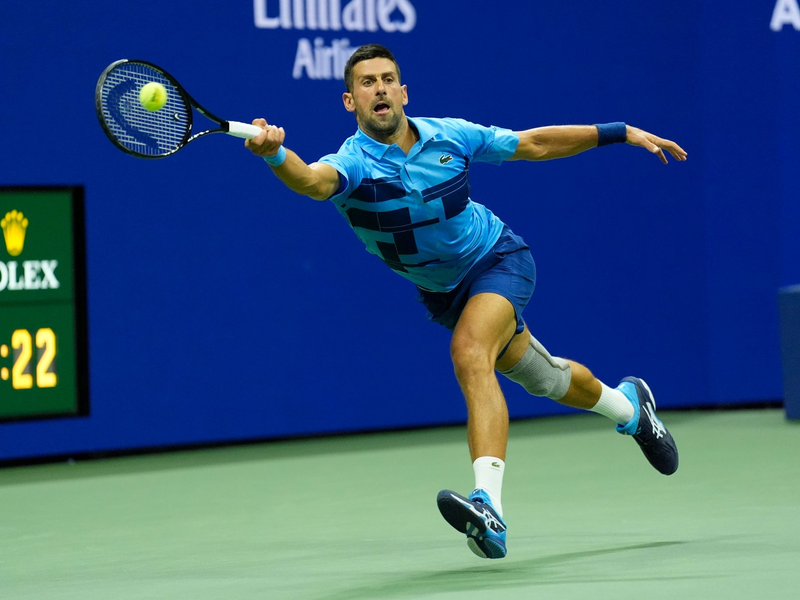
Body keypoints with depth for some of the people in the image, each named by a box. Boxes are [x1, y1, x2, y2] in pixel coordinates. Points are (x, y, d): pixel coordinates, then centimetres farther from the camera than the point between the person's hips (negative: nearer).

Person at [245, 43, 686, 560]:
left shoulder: (450, 135, -15)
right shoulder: (354, 162, -22)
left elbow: (533, 144, 0)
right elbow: (314, 180, -48)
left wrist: (619, 133, 1)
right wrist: (274, 154, -70)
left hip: (498, 259, -3)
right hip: (444, 292, 3)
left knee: (470, 353, -31)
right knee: (542, 377, 19)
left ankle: (489, 507, -43)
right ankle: (626, 406, 53)